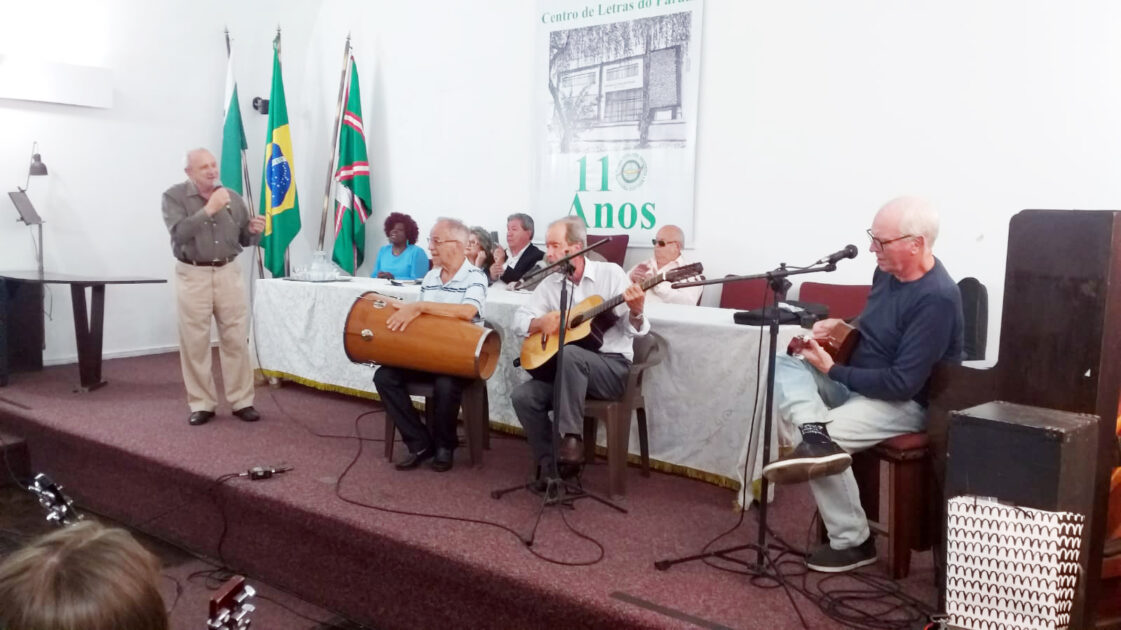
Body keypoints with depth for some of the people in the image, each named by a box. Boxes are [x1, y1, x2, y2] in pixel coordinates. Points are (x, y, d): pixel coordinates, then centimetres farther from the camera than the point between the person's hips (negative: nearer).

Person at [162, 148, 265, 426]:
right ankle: (201, 404, 13)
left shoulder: (232, 197, 7)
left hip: (228, 273, 2)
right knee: (195, 343, 3)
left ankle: (242, 401, 11)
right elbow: (179, 233, -18)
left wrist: (254, 231, -10)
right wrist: (209, 209, -22)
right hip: (193, 276, -2)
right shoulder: (174, 197, -3)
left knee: (236, 340, 3)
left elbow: (244, 240, 13)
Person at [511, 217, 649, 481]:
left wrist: (635, 312, -31)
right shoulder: (550, 283, 7)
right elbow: (519, 319, 9)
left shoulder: (610, 273, -6)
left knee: (570, 354, -36)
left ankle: (571, 438, -29)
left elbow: (633, 330, -8)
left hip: (612, 366, -5)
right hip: (567, 368, 5)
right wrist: (541, 323, -13)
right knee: (522, 396, -19)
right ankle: (549, 465, -6)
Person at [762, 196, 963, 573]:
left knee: (820, 440, -25)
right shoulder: (888, 271, 1)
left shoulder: (937, 299, -26)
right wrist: (843, 327, 1)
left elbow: (902, 384, -28)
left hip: (907, 403, -9)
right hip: (859, 382, 9)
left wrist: (832, 371, -21)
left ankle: (852, 542, -7)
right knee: (784, 366, -5)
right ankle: (814, 432, -33)